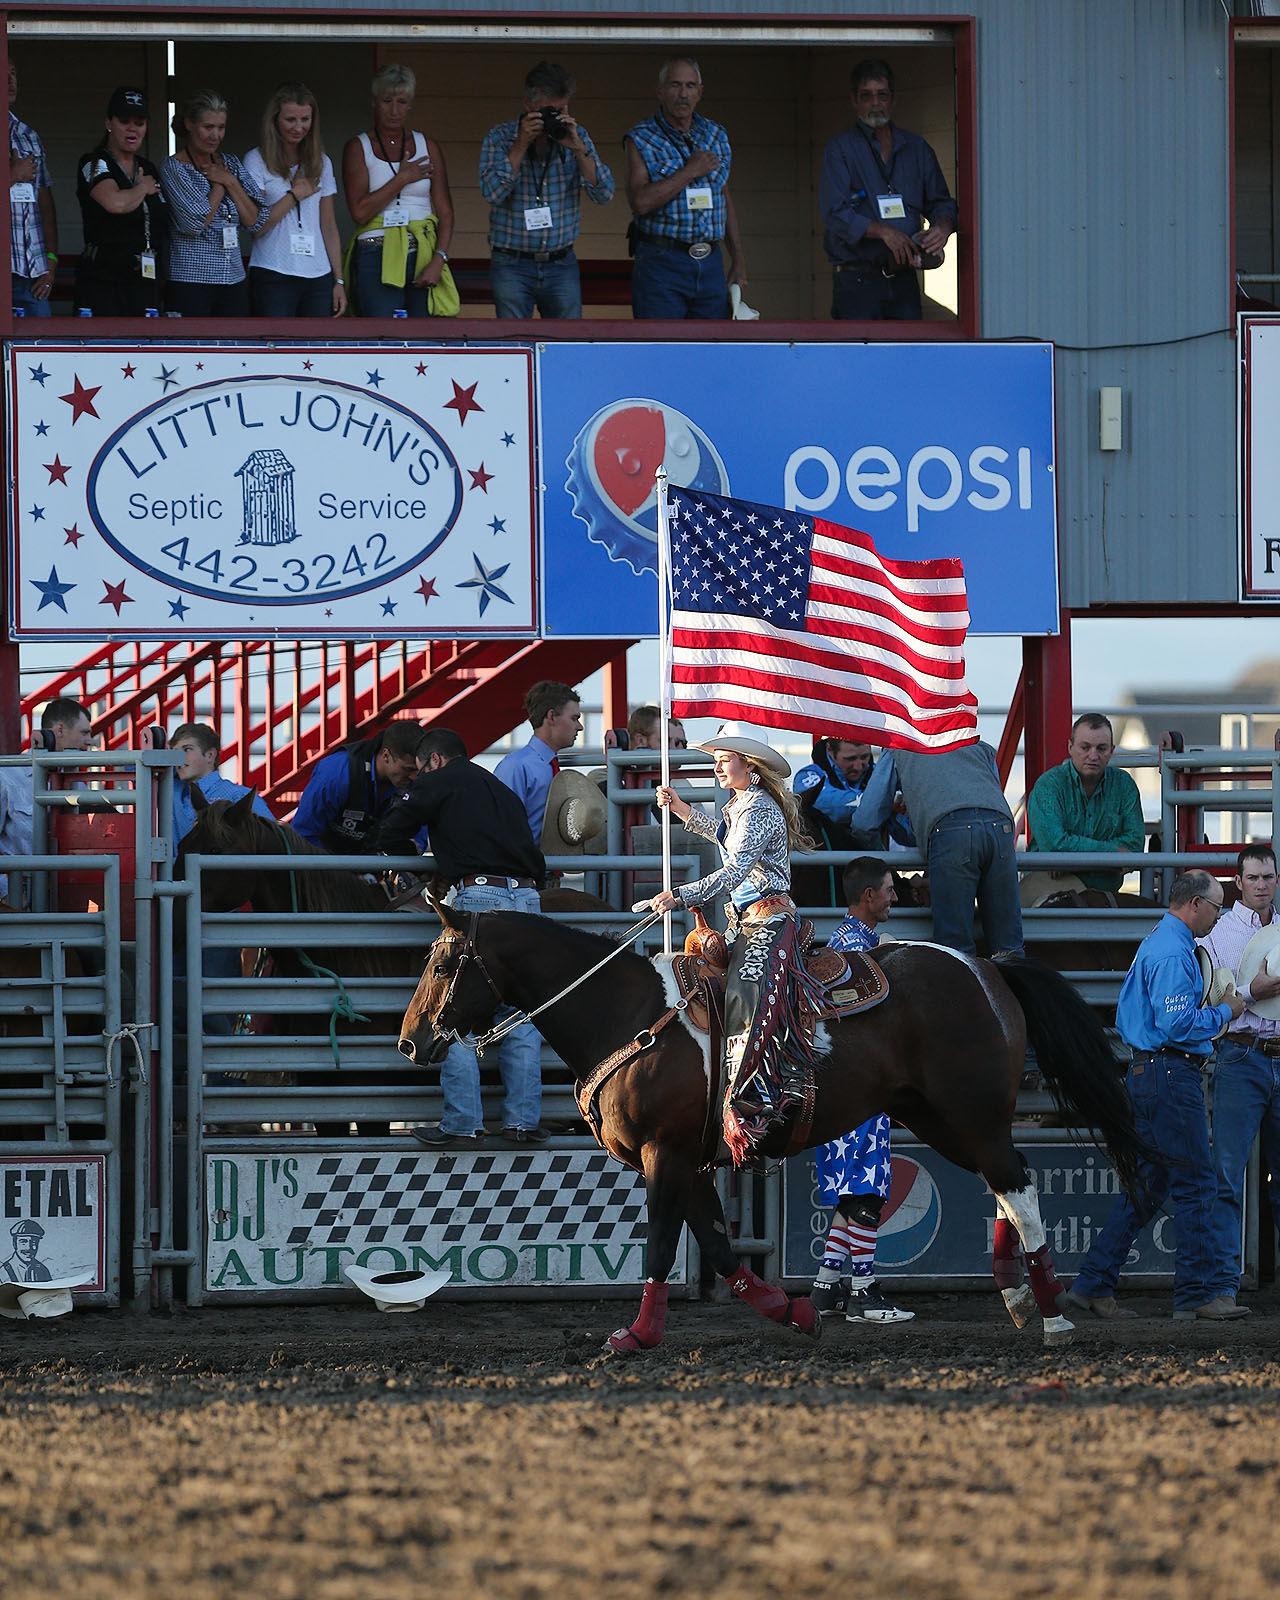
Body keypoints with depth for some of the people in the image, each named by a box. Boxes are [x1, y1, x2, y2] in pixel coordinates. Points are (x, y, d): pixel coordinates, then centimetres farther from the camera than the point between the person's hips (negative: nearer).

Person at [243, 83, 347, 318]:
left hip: (319, 279, 4)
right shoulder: (257, 161, 0)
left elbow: (329, 227, 15)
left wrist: (339, 280, 9)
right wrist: (296, 195, -5)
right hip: (273, 278, -4)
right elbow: (254, 226, -7)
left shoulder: (321, 163, 14)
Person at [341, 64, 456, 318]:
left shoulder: (427, 148, 12)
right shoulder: (358, 148, 5)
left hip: (422, 258, 2)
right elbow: (360, 211, -7)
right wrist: (402, 179, -6)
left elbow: (445, 213, 7)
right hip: (377, 257, -2)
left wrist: (438, 260, -7)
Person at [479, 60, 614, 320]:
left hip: (561, 264, 2)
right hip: (512, 266, -2)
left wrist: (578, 149, -16)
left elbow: (604, 194, -4)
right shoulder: (499, 138, -1)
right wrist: (521, 145, -18)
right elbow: (493, 191, -15)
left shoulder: (576, 136, 5)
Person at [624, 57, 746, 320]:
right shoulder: (641, 140, -3)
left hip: (710, 265, 5)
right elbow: (640, 202, -17)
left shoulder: (716, 136, 13)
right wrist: (690, 172, -14)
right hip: (661, 264, -5)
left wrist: (738, 260, 15)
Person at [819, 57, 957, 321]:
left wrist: (942, 227, -5)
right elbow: (835, 213, -9)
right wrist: (882, 231, -21)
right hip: (857, 278, -4)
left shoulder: (916, 148, 15)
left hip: (904, 280, 4)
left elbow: (940, 203, 19)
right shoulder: (840, 149, 1)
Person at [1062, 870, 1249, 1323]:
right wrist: (1224, 1013, -8)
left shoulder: (1157, 943, 19)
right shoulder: (1173, 953, -15)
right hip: (1172, 1076, -11)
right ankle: (1196, 1295, -4)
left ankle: (1092, 1286, 10)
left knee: (1147, 1186, 12)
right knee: (1193, 1183, -6)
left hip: (1148, 1073, 11)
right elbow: (1178, 1023, -23)